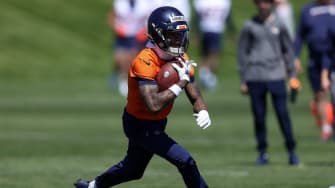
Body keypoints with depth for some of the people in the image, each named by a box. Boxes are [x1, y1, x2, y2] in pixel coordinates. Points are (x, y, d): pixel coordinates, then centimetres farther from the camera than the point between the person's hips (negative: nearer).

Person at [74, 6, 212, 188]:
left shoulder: (181, 59, -5)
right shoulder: (145, 62, -29)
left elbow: (195, 97, -3)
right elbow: (154, 106, -39)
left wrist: (202, 112, -25)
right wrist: (181, 82, -35)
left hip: (156, 124, 8)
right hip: (140, 125, -8)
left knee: (133, 169, 25)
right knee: (185, 161, -16)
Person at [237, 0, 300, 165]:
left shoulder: (279, 25, 7)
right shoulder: (249, 26, 5)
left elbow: (288, 50, 13)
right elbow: (242, 52, 8)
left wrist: (292, 75, 7)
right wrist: (243, 80, 5)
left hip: (276, 76, 0)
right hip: (255, 77, 0)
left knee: (283, 114, -4)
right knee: (259, 116, 2)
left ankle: (291, 151, 3)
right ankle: (262, 152, 11)